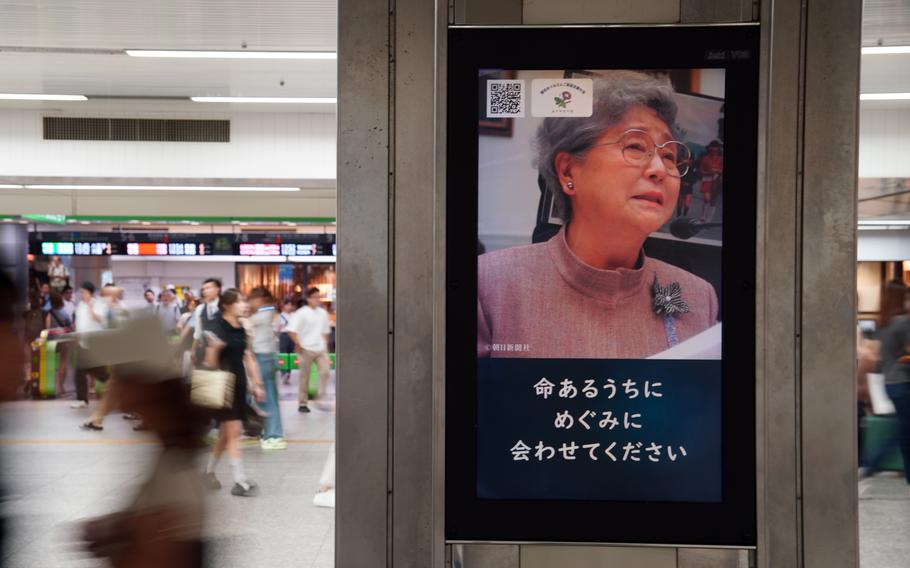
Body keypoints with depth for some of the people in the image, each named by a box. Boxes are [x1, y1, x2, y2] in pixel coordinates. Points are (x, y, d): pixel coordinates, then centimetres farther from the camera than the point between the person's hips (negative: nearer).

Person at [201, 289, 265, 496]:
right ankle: (240, 482, -7)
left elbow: (248, 358, 15)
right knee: (233, 432, -9)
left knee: (226, 433, 14)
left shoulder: (242, 330, 10)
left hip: (239, 385, 7)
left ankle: (208, 472, 30)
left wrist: (256, 384, 14)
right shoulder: (216, 328, -11)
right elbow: (210, 362, -11)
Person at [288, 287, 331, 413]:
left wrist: (325, 345, 12)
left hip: (321, 349, 5)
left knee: (325, 372, -7)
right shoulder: (302, 313, -10)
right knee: (305, 377, 4)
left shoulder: (323, 313, 8)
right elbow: (291, 330, -15)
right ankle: (302, 403, 14)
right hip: (306, 349, -5)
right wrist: (298, 345, -15)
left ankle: (320, 397, 6)